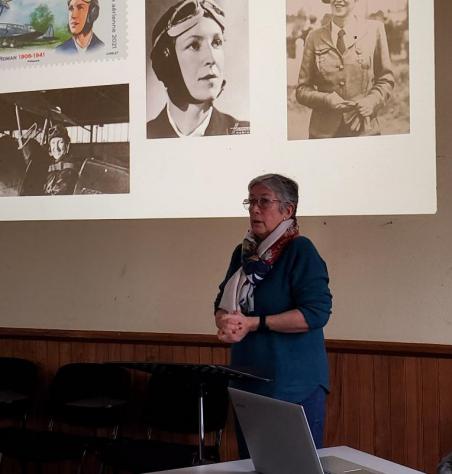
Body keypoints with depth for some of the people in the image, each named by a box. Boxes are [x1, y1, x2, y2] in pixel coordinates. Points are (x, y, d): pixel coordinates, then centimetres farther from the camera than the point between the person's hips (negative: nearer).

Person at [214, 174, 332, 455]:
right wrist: (225, 323, -9)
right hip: (247, 382, 7)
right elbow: (223, 303, 16)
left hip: (295, 387, -7)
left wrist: (253, 323, -20)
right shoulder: (243, 253, 11)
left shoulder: (301, 250, -11)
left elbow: (316, 312, -19)